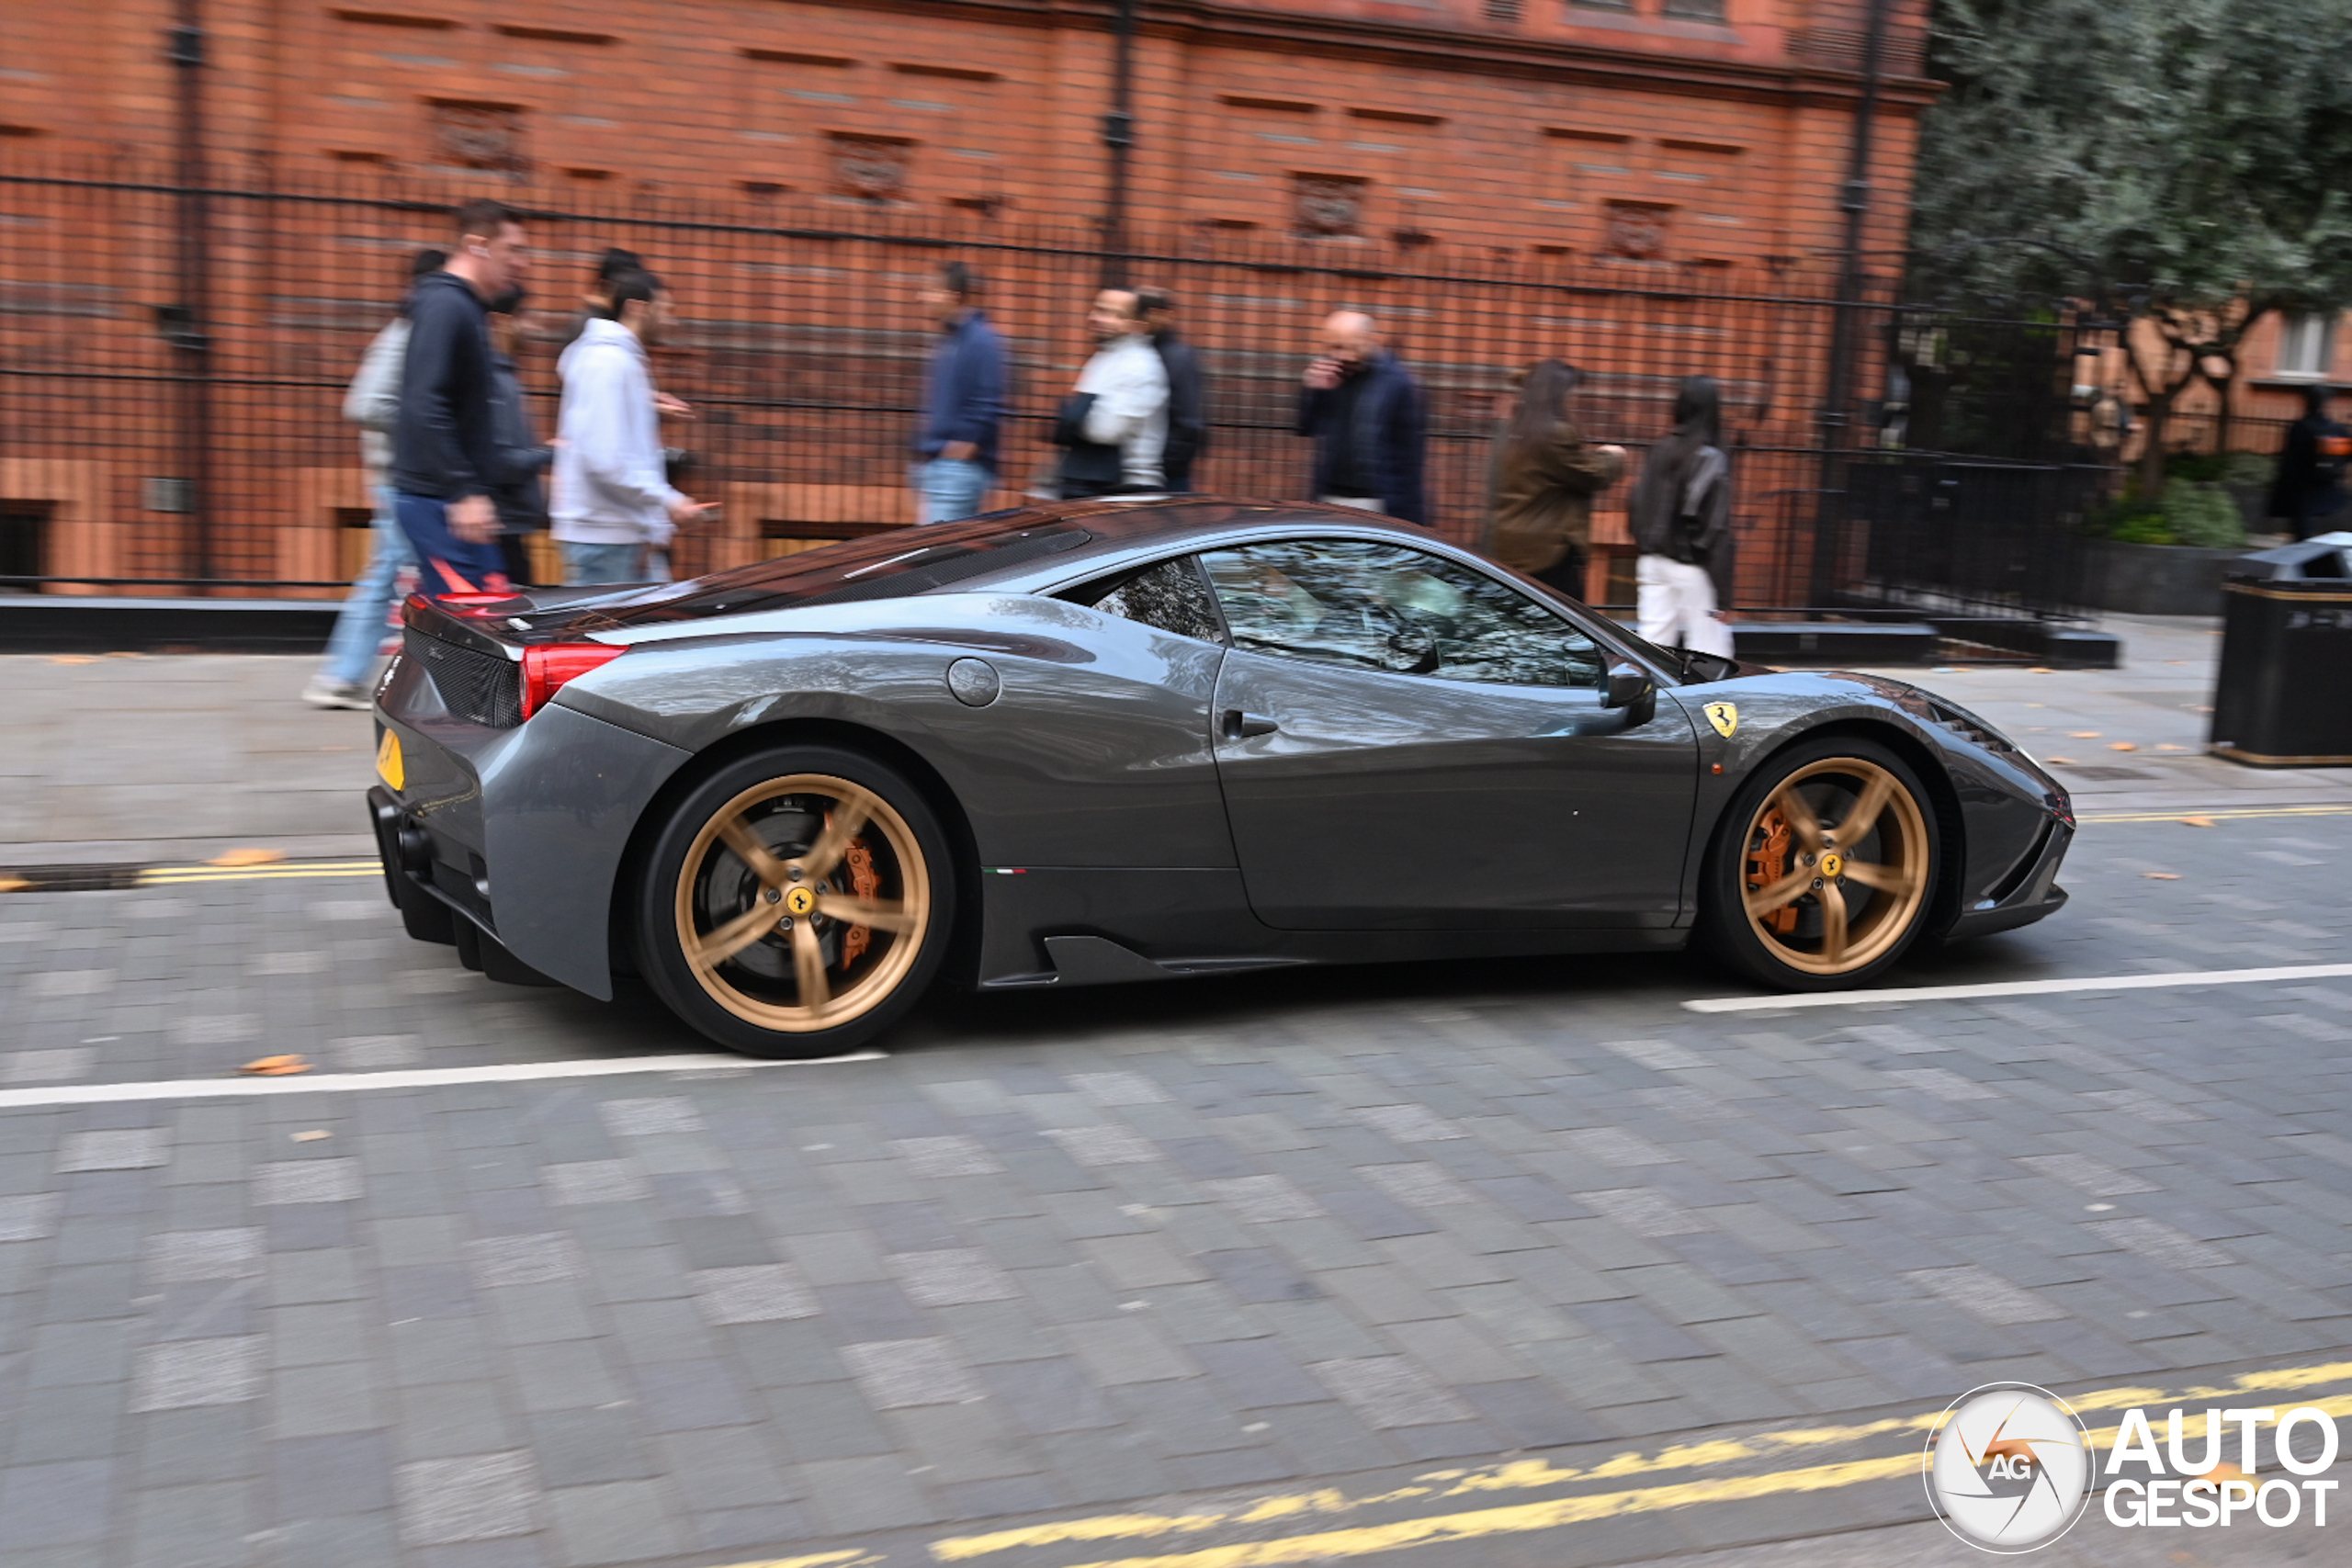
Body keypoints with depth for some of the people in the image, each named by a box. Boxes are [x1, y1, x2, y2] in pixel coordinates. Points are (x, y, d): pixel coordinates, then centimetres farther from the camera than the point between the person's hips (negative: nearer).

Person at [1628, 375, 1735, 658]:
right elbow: (1716, 530, -14)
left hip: (1653, 561, 6)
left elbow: (1638, 511, 9)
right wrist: (1721, 591, -12)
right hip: (1691, 568, -6)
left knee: (1653, 641, 7)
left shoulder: (1659, 452, 6)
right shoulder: (1712, 460, -11)